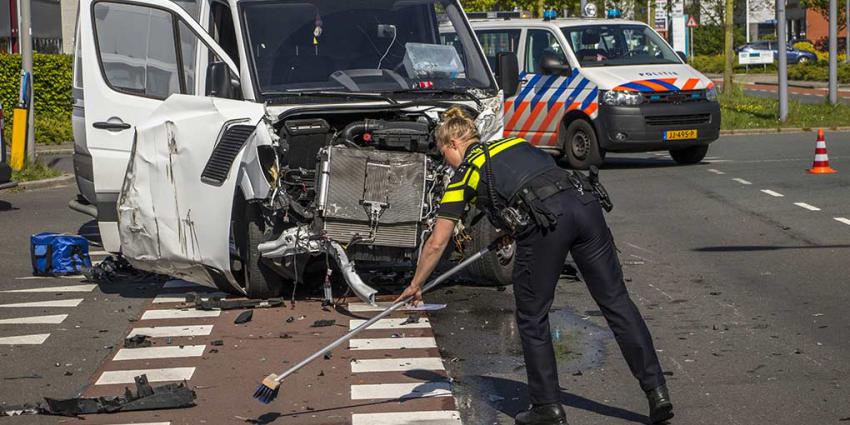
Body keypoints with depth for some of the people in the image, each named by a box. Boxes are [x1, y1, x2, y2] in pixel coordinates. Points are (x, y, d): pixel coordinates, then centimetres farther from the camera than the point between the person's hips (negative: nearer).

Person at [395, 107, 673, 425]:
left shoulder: (465, 173, 15)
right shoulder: (515, 142, 29)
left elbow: (437, 243, 17)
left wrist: (416, 285, 29)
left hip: (545, 222, -5)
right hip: (583, 202, 5)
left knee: (532, 319, 13)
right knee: (616, 301, 9)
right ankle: (657, 392, 7)